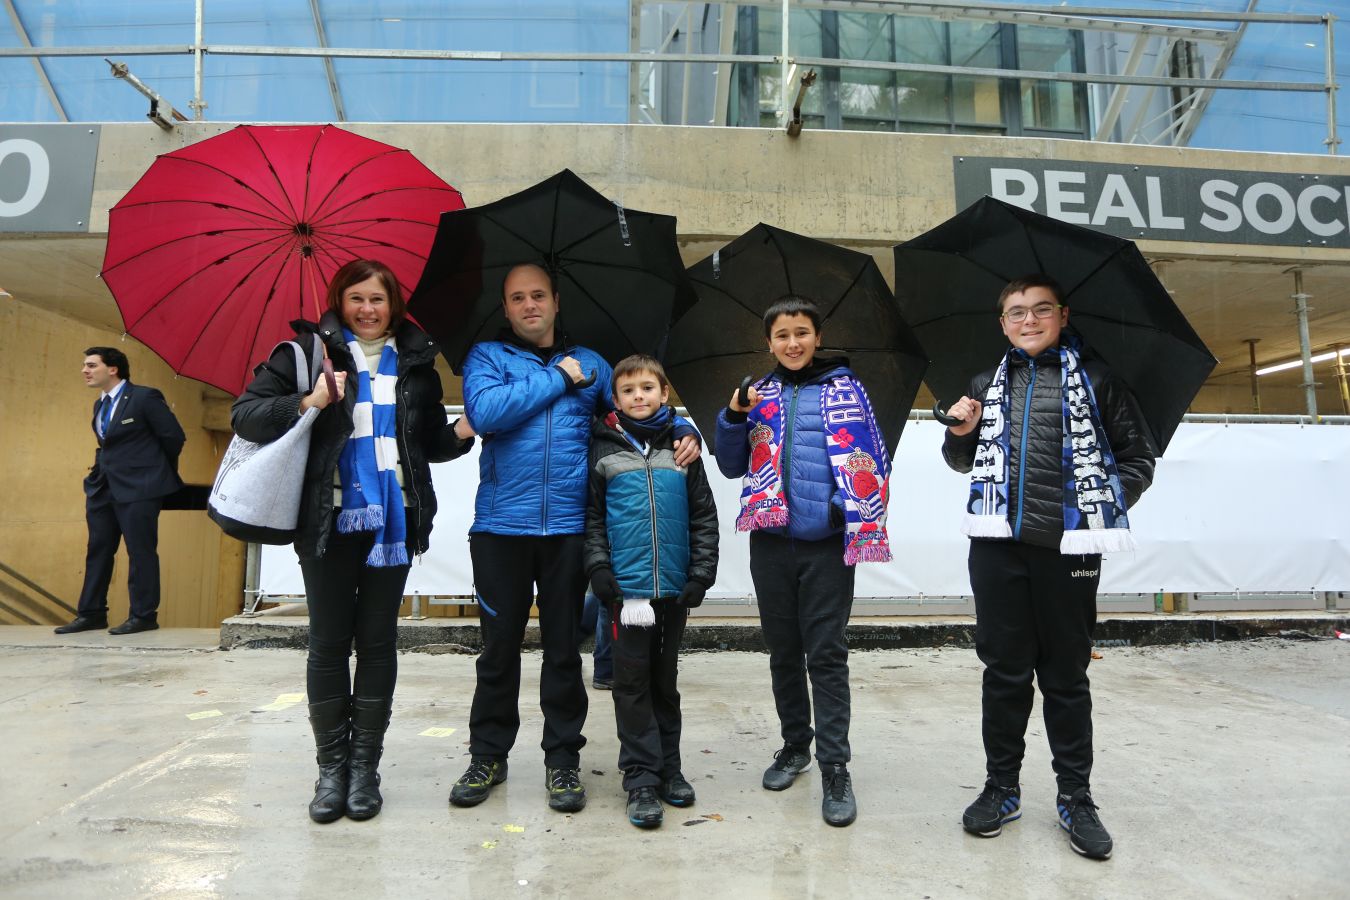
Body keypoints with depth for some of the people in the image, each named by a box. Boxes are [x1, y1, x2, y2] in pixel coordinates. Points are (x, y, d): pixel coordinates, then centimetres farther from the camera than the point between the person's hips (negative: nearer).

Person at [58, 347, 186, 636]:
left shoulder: (145, 397, -10)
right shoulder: (100, 405, 15)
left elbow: (174, 437, -8)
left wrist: (157, 470, 4)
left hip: (139, 487, -8)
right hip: (103, 486, 9)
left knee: (140, 551, -4)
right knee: (98, 550, 11)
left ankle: (143, 615, 3)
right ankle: (91, 613, 19)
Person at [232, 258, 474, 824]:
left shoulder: (415, 362, 12)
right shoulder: (309, 350, 5)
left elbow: (429, 441, 18)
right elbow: (245, 413, -1)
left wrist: (461, 433, -2)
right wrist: (307, 405, -16)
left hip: (392, 518, 2)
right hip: (328, 518, -1)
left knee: (378, 641, 7)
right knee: (329, 642, 5)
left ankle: (365, 766, 19)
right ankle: (331, 767, 19)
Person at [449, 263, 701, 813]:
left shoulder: (590, 364, 14)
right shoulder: (486, 357, 7)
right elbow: (485, 412, -13)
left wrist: (684, 434, -4)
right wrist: (557, 379, -7)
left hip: (569, 528, 1)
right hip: (501, 526, -1)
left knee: (563, 648, 9)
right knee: (499, 646, 9)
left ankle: (563, 760, 23)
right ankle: (488, 756, 27)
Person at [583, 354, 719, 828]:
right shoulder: (605, 450, 3)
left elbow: (704, 517, 5)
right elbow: (593, 516, 2)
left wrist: (701, 572, -2)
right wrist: (599, 568, -7)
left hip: (674, 588, 2)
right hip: (626, 587, -2)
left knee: (666, 680, 14)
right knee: (633, 682, 3)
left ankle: (668, 768, 25)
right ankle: (641, 779, 10)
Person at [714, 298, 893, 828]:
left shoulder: (845, 390, 2)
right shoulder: (759, 395, 10)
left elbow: (872, 461, -1)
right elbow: (733, 467, 9)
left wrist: (846, 509, -14)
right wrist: (734, 417, -6)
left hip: (826, 543, -3)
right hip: (771, 543, 3)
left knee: (826, 654, -1)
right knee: (783, 650, 13)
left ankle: (835, 768, 8)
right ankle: (795, 745, 30)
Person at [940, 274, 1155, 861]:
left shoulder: (1093, 378, 6)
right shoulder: (988, 385, 14)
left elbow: (1137, 457, 6)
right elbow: (964, 463, 22)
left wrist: (1105, 508, -8)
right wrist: (960, 434, 1)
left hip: (1069, 546, -2)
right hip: (998, 545, 2)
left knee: (1066, 675, 8)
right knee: (1004, 670, 8)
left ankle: (1075, 797, 22)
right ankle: (1001, 788, 21)